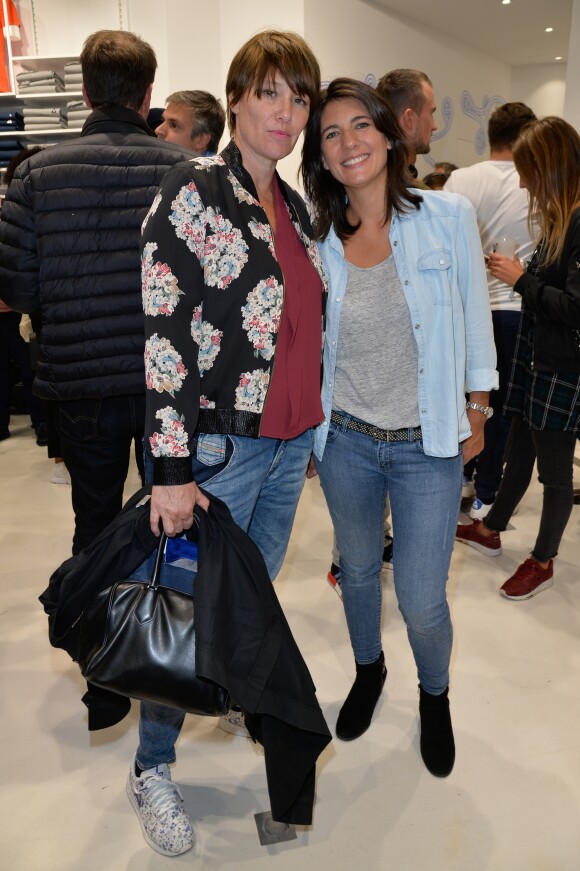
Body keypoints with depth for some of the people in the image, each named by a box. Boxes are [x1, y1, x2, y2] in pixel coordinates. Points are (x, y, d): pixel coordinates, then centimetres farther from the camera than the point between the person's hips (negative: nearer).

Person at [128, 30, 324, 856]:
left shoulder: (293, 205, 11)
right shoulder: (193, 192, -12)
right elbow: (163, 332, -18)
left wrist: (315, 424, 20)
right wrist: (172, 469, -21)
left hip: (290, 443, 7)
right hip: (219, 444, -7)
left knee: (257, 589, 23)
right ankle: (151, 769, 29)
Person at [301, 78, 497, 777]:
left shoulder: (449, 217, -7)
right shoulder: (316, 239, -3)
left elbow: (474, 318, 2)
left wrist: (476, 413, 6)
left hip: (428, 444, -2)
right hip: (345, 438, 2)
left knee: (422, 600, 2)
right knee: (358, 572, 19)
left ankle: (434, 695, 37)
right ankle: (368, 672, 49)